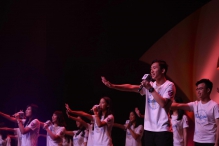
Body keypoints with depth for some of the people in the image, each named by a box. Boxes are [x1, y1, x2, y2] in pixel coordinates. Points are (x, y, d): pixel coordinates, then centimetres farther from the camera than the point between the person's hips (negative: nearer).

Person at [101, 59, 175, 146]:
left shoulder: (169, 85, -4)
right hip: (148, 129, 6)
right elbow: (131, 87, 2)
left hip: (163, 130, -6)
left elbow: (163, 103, -18)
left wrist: (150, 89, -15)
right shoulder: (149, 85, 13)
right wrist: (112, 86, -9)